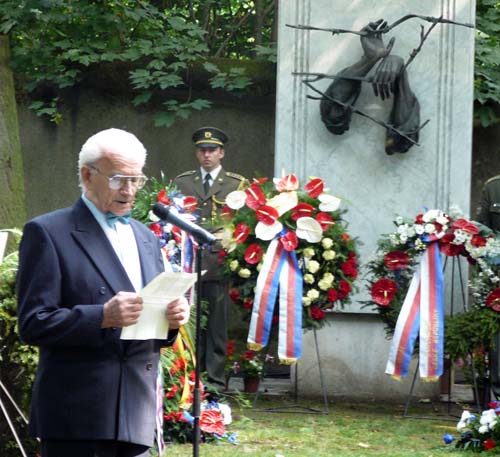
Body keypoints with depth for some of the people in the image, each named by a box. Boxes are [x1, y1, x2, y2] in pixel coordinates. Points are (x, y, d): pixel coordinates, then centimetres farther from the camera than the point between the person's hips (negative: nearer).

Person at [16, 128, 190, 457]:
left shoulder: (146, 238, 19)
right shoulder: (48, 233, -2)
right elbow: (33, 324, -10)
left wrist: (172, 319, -1)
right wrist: (103, 317, -23)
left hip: (137, 417, 6)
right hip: (78, 417, -6)